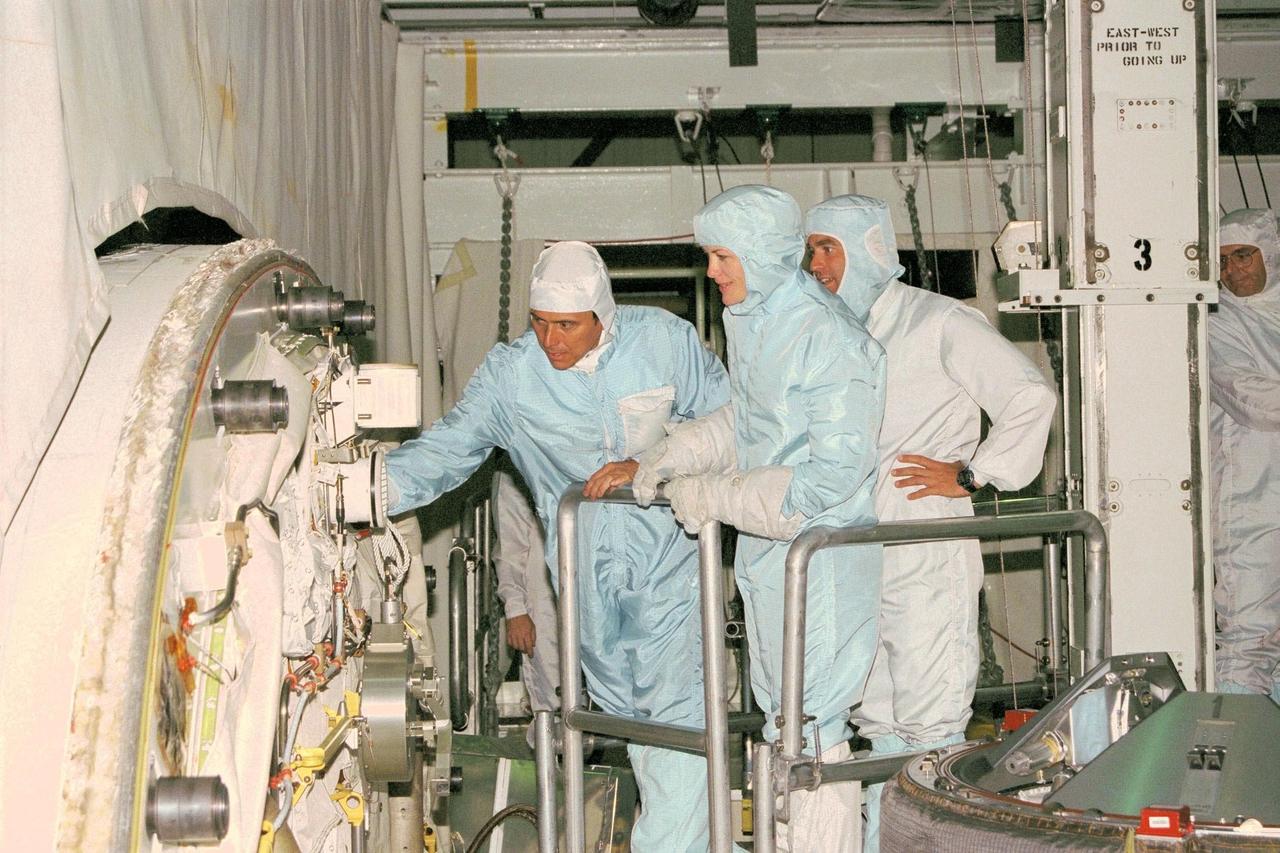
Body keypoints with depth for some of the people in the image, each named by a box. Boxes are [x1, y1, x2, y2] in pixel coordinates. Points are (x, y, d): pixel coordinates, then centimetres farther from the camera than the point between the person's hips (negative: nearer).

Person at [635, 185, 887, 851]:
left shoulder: (826, 338, -21)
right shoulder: (750, 319, 7)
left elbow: (835, 472, -24)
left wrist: (714, 496, -20)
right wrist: (671, 458, 9)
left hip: (819, 552, -9)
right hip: (764, 551, 9)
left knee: (813, 725, -4)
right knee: (780, 717, 18)